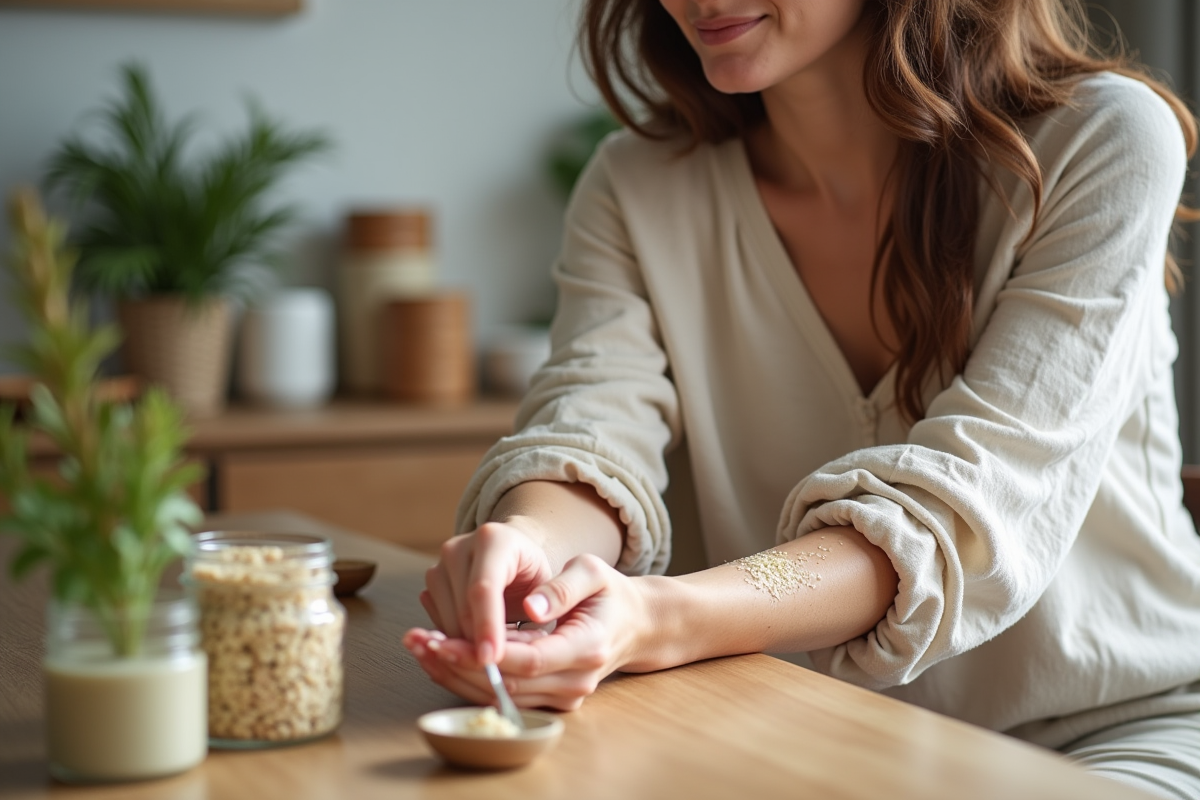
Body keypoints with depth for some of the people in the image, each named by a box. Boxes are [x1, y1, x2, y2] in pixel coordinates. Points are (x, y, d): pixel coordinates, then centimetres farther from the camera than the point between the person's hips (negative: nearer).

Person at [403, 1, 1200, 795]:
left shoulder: (1103, 139, -13)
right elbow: (590, 431, -12)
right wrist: (530, 541, -38)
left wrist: (661, 623, -40)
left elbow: (972, 509, -24)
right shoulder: (636, 187, 1)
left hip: (1123, 730, -2)